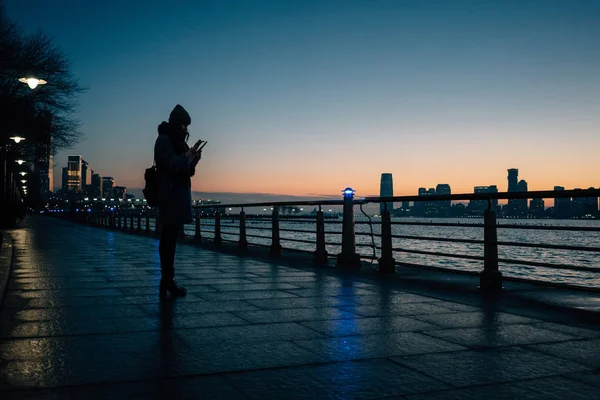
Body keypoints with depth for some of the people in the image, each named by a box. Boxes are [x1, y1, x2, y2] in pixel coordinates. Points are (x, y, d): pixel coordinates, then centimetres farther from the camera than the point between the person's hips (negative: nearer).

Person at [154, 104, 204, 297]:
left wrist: (193, 161, 5)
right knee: (169, 237, -12)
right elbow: (172, 165, -16)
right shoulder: (164, 140, -6)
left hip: (179, 196, 9)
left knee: (171, 237, 6)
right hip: (170, 196, -9)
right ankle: (168, 280, -13)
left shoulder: (178, 142, 21)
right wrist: (189, 155, -10)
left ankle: (167, 281, 7)